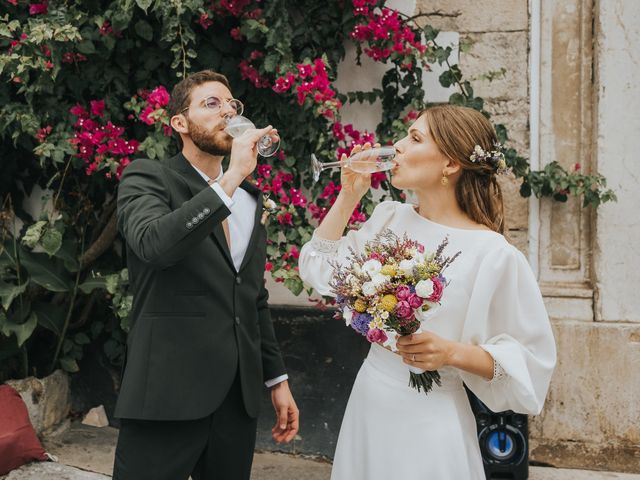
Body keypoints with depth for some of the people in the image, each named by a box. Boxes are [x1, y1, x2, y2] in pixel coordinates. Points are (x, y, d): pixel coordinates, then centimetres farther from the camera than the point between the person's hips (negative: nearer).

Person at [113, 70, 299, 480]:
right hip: (168, 394, -6)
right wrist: (232, 176, -22)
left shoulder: (250, 198, 17)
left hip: (239, 397, 6)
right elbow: (155, 243, -24)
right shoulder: (147, 177, -1)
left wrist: (277, 378, 18)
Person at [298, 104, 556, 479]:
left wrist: (453, 353, -24)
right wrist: (349, 195, 4)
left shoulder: (493, 255, -15)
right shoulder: (390, 219, 3)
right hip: (367, 405, 6)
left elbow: (531, 360, -11)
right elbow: (320, 269, 12)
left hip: (428, 420, -6)